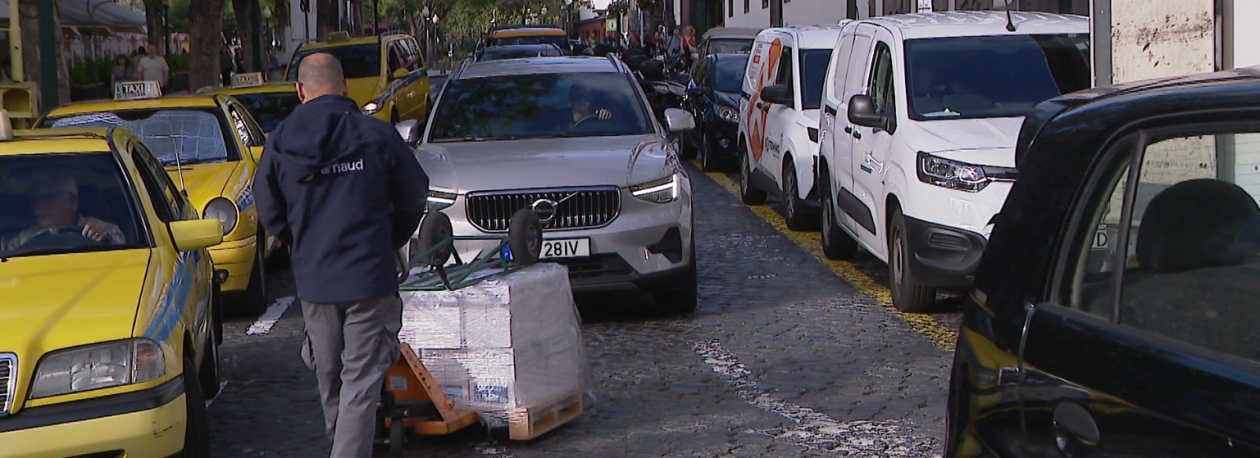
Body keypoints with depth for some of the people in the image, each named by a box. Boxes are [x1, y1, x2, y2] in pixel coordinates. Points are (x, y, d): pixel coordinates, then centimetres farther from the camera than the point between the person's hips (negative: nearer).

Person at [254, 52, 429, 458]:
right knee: (362, 380, 0)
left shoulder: (279, 142, -1)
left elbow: (269, 212, 6)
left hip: (312, 280, 3)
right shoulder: (378, 135, -7)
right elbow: (414, 198, 4)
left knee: (329, 377, 20)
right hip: (370, 277, -3)